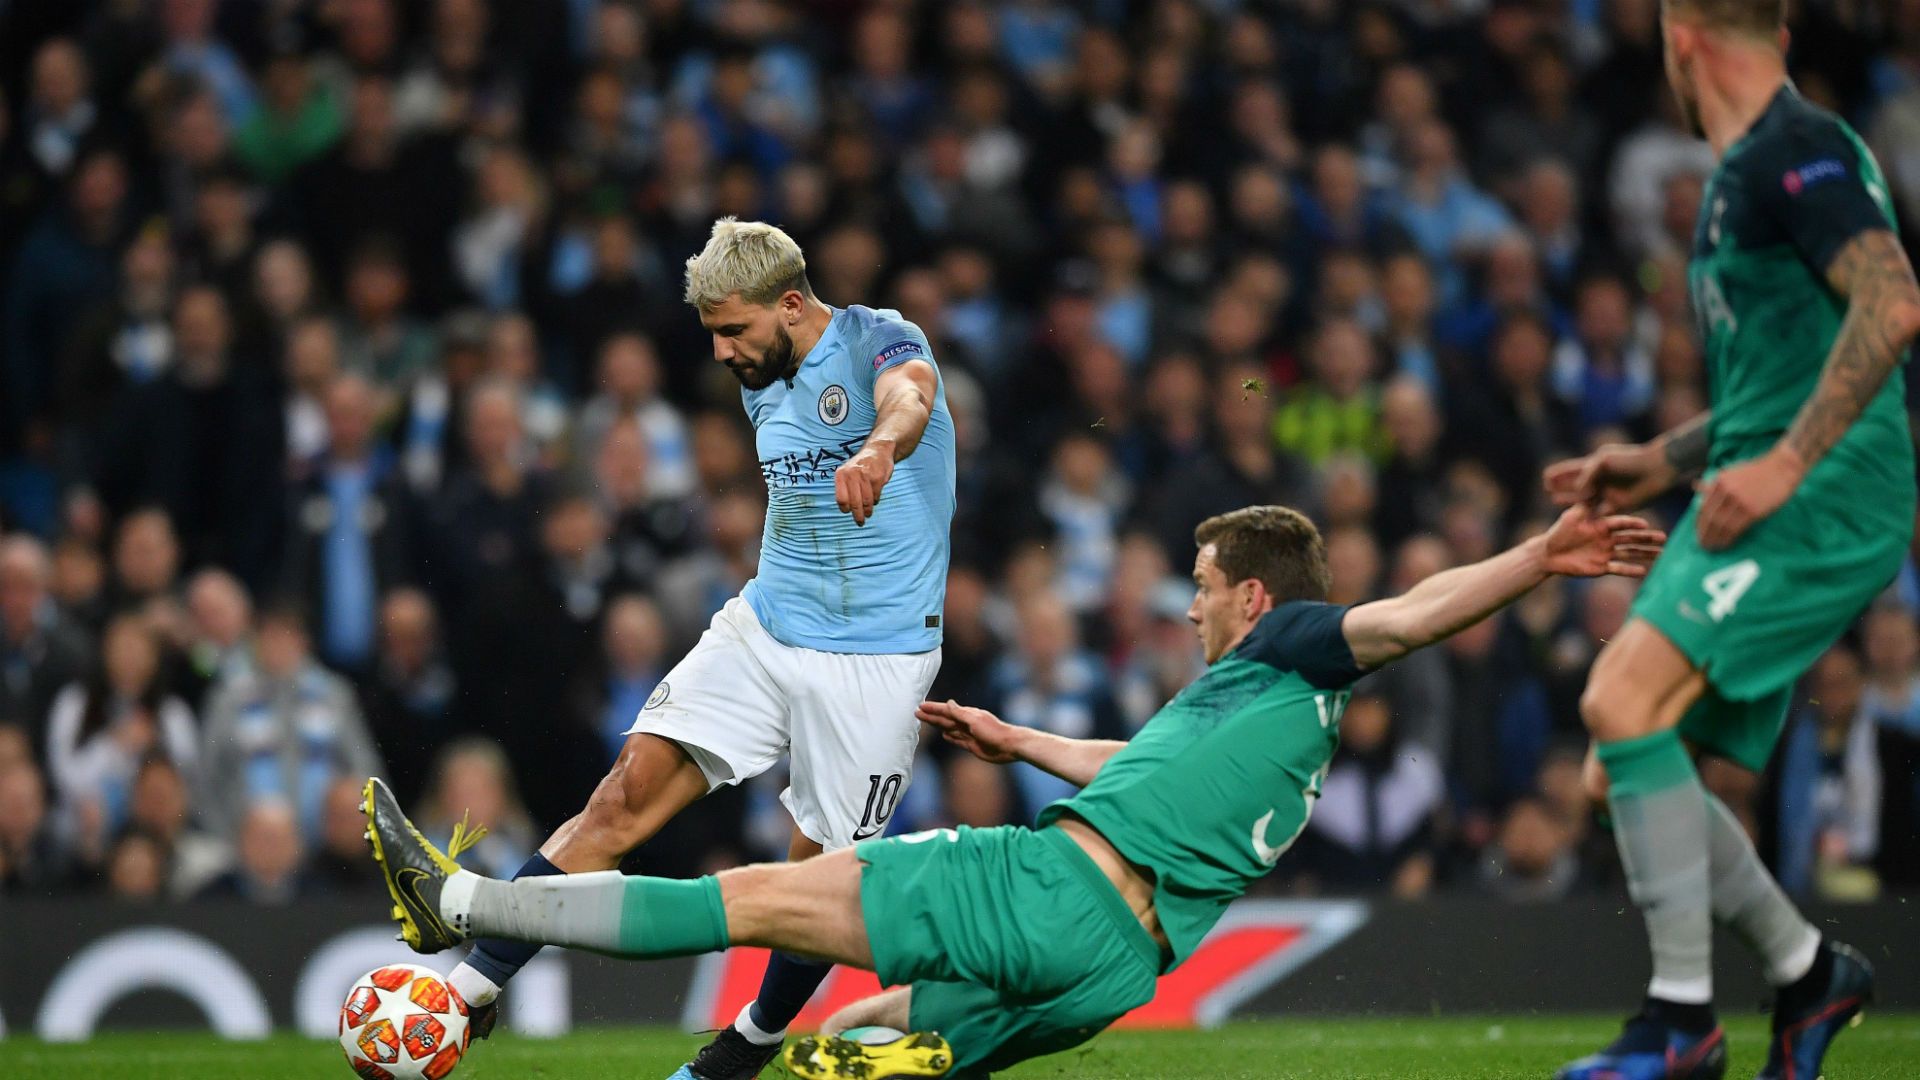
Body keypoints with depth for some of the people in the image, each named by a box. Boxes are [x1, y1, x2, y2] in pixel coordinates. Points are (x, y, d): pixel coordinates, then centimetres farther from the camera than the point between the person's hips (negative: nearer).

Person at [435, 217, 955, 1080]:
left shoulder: (879, 340, -14)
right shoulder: (761, 383, 10)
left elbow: (909, 395, -40)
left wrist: (880, 446, -62)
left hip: (875, 658, -6)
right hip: (763, 623, 6)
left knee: (821, 865, -1)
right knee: (628, 790, -9)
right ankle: (474, 984, -13)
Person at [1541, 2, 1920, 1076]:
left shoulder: (1795, 152, -9)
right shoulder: (1747, 171, 22)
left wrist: (1784, 462, -25)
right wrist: (1662, 462, 25)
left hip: (1819, 503, -10)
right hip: (1763, 503, 10)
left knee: (1622, 699, -23)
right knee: (1627, 771, 6)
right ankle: (1807, 968, 20)